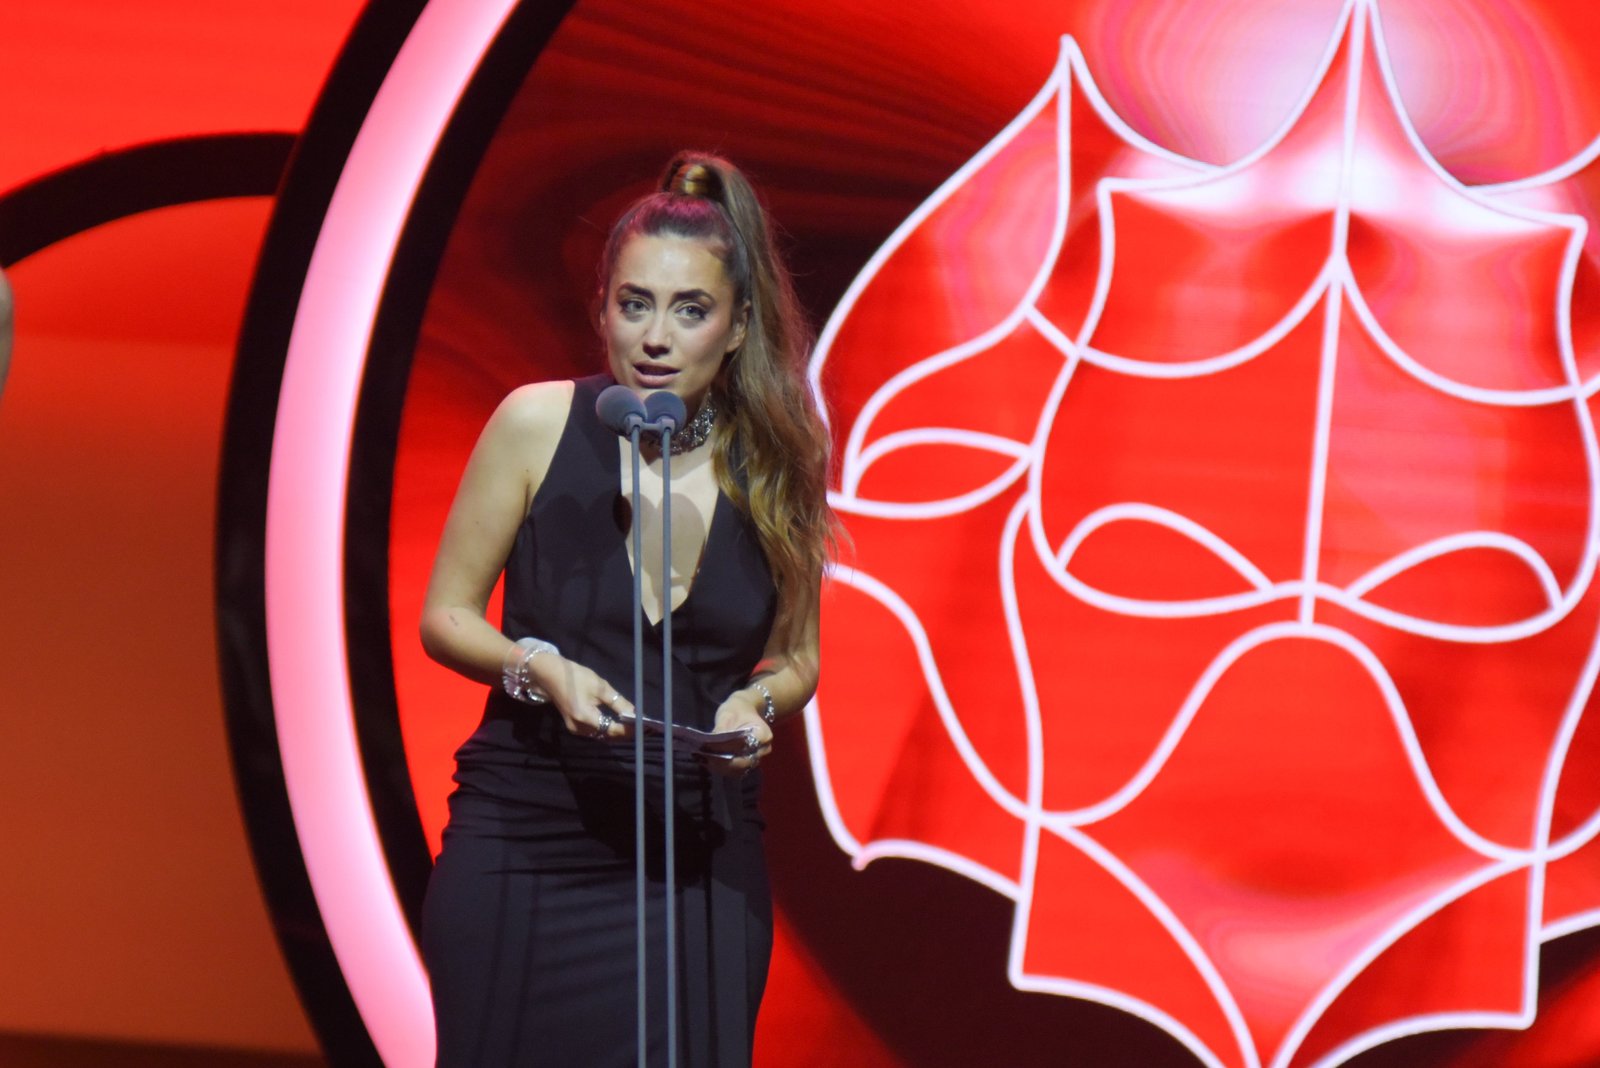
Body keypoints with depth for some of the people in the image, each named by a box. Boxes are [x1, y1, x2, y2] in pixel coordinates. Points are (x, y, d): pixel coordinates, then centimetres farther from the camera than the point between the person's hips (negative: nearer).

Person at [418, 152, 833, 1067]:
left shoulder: (776, 467, 2)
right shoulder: (538, 424, -3)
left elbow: (796, 659, 15)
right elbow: (445, 616, 4)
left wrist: (756, 703, -8)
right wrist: (541, 669, -15)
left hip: (702, 865, 2)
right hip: (525, 846, -1)